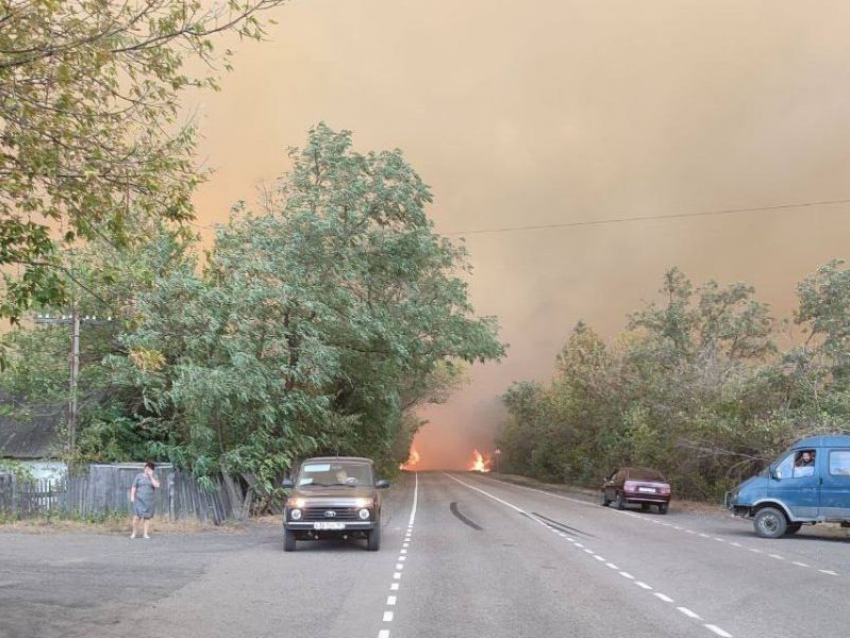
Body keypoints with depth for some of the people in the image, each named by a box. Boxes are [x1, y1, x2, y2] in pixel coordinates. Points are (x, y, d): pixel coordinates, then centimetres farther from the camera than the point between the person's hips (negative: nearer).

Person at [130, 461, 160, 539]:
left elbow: (157, 486, -10)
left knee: (147, 517, 0)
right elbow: (134, 487, 5)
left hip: (149, 501, 2)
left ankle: (145, 534, 5)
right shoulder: (139, 476, 6)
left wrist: (151, 476, -10)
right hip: (139, 500, -2)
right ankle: (134, 533, 3)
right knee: (137, 516, -10)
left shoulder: (154, 477, 7)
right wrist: (132, 496, -5)